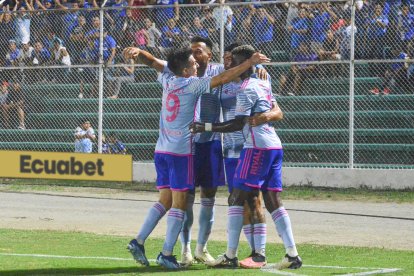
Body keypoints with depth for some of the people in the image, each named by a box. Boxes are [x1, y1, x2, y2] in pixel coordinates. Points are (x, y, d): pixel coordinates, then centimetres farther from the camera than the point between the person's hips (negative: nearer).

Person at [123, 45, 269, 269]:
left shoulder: (168, 78, 6)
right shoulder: (193, 85, -11)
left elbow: (151, 60, 14)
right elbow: (224, 78, -14)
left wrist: (137, 52, -4)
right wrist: (250, 63, -11)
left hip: (162, 150, 7)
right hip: (181, 151, -7)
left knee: (165, 200, 13)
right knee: (179, 203, -2)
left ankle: (138, 242, 4)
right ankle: (166, 254, -6)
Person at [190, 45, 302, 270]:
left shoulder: (247, 88, -9)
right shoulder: (264, 85, 18)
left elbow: (238, 124, -13)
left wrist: (206, 128, -12)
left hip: (257, 147, -9)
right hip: (275, 146, 9)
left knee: (237, 199, -4)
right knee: (273, 201, 7)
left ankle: (230, 256, -5)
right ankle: (292, 255, 1)